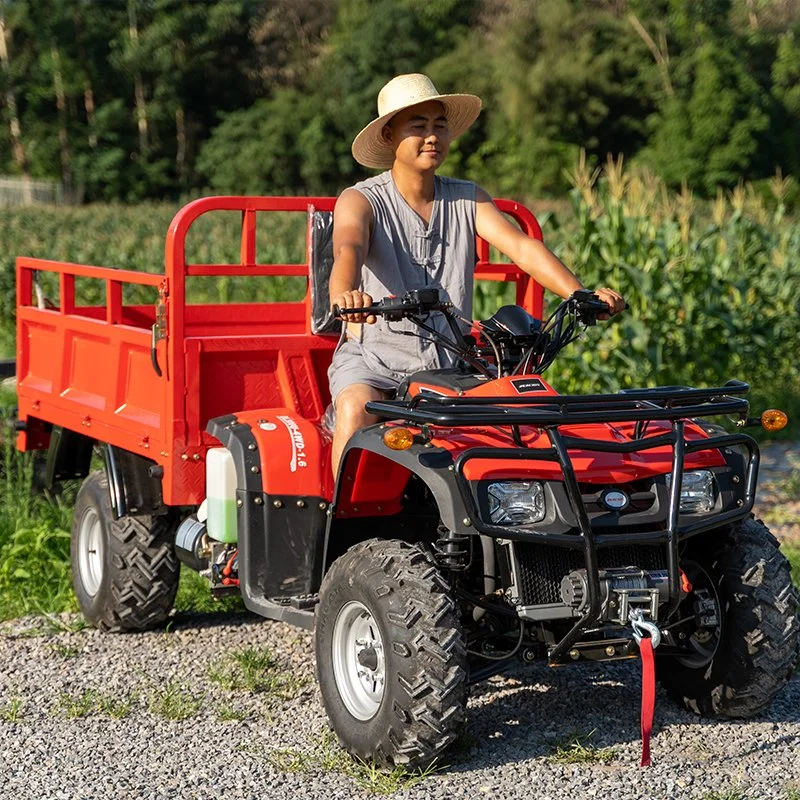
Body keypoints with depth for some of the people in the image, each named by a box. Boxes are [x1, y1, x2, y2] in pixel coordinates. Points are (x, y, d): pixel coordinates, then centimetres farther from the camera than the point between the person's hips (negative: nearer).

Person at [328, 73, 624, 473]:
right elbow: (349, 250, -22)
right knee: (357, 411, -34)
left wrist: (581, 295, -23)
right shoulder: (361, 200, -1)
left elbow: (520, 247, -5)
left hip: (452, 363, 3)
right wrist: (344, 294, -48)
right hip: (373, 356, -3)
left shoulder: (469, 199, 10)